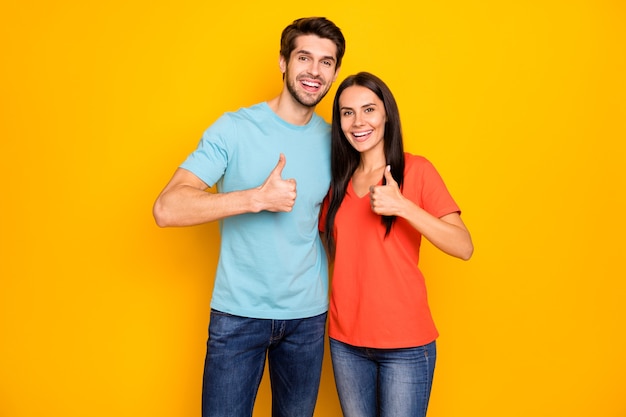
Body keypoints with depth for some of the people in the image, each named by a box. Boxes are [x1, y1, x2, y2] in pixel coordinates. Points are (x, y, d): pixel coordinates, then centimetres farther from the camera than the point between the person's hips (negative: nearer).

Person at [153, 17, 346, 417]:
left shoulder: (333, 141, 2)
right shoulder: (234, 129, -10)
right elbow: (166, 208, -20)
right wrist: (258, 198, -25)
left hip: (308, 315, 4)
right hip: (239, 313, -3)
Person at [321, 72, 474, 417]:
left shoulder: (415, 169, -7)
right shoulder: (339, 179, 7)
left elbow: (464, 247, -15)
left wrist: (401, 206, -25)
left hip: (405, 343, -4)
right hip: (346, 340, 4)